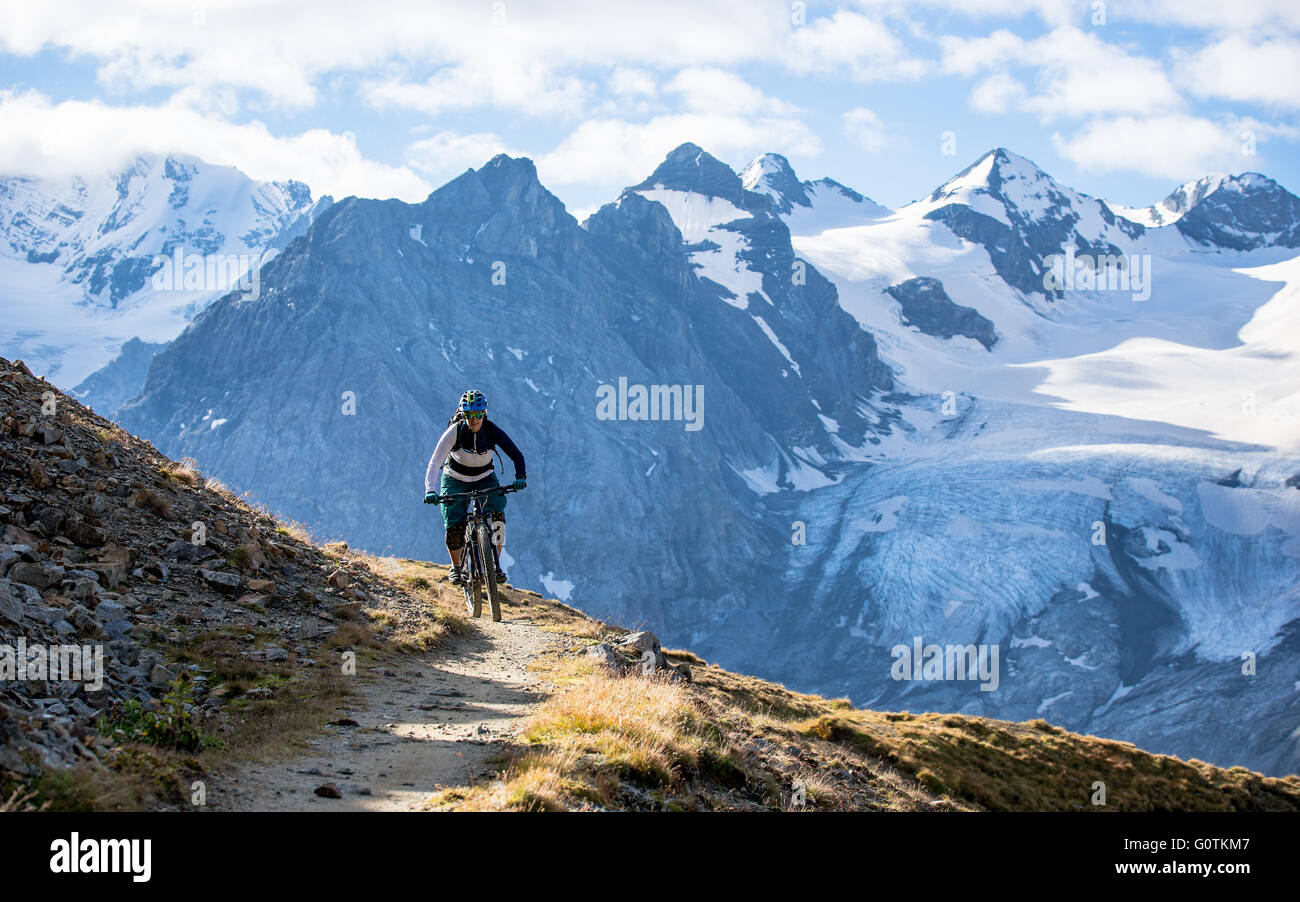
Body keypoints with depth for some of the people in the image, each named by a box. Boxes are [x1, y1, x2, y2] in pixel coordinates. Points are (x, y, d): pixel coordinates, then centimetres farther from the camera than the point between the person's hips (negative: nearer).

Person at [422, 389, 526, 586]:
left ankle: (496, 565, -11)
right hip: (455, 480, -1)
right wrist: (430, 490, -45)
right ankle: (456, 568, 9)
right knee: (454, 525, -16)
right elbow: (434, 463, -29)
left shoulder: (492, 430, -21)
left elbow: (516, 455, -22)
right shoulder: (455, 431, -25)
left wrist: (520, 477, -42)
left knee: (496, 516, -24)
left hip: (484, 478, 1)